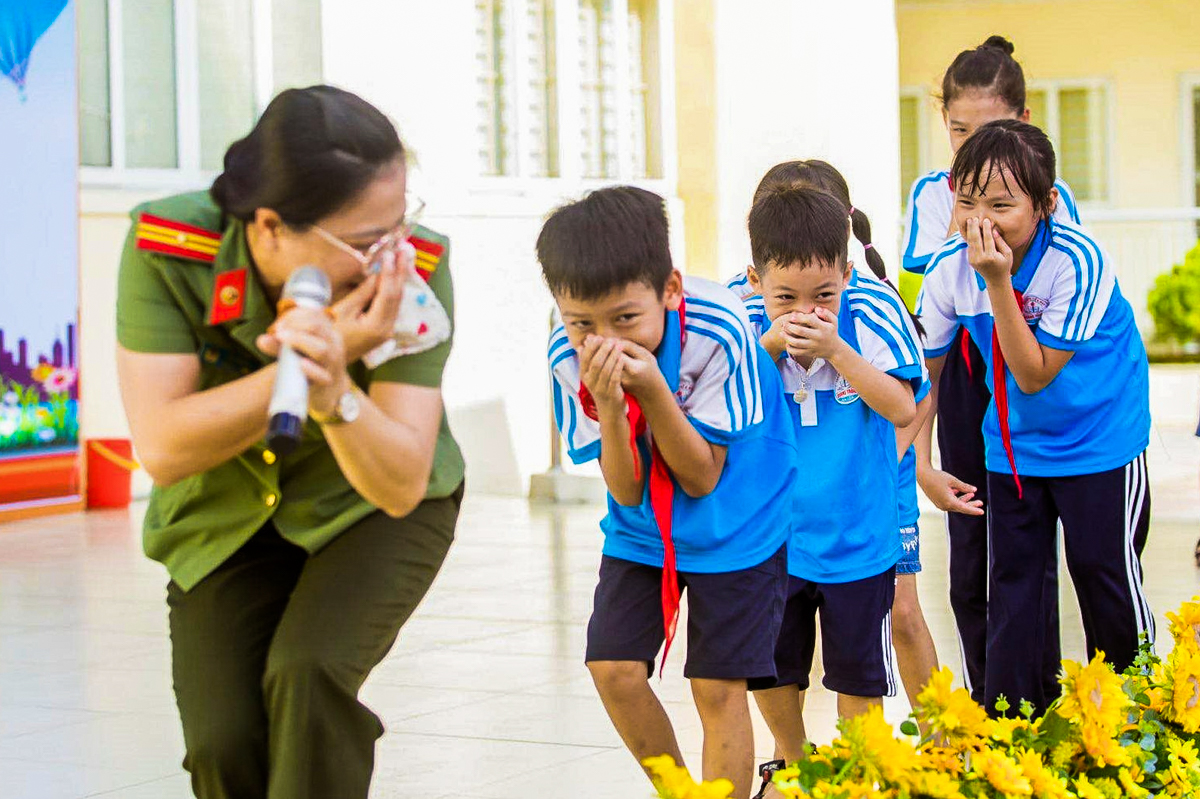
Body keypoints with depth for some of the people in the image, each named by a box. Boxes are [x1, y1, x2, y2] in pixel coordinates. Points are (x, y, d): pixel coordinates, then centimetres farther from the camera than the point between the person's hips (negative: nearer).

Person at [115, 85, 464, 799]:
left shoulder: (415, 268, -28)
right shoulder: (167, 247, -27)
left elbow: (400, 486, -28)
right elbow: (164, 450, -29)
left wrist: (333, 387, -47)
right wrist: (305, 363, -38)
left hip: (374, 510, -1)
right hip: (227, 517, 1)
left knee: (309, 675, -27)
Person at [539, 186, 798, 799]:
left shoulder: (717, 330, -28)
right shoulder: (568, 357, -18)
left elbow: (702, 478, -20)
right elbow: (627, 491, -14)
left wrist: (651, 387, -34)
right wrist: (610, 408, -32)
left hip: (735, 525, -3)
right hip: (642, 528, 3)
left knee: (718, 688, -5)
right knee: (614, 669, -5)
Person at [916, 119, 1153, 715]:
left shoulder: (1079, 262, -28)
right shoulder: (948, 270, -14)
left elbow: (1035, 376, -26)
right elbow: (924, 372, 1)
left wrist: (998, 284, -34)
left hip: (1100, 441, -4)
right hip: (1014, 448, 4)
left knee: (1106, 578, 4)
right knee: (1013, 581, 9)